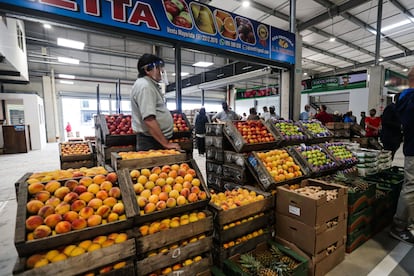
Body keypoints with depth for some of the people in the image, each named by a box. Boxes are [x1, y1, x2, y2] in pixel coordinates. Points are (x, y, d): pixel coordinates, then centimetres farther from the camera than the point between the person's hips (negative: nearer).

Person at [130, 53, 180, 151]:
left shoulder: (150, 85, 17)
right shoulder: (145, 86, -15)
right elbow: (149, 120, -25)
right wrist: (166, 144, -22)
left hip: (157, 140, 10)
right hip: (151, 143, -10)